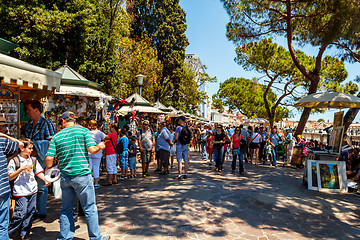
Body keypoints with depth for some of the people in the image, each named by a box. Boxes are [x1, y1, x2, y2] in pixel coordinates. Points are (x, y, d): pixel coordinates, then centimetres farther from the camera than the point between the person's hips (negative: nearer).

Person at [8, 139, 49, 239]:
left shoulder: (33, 160, 9)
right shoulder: (14, 161, -5)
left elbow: (39, 172, 11)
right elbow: (9, 178, -6)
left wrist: (45, 180, -6)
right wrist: (22, 168, -17)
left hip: (33, 191, 5)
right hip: (20, 192, -5)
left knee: (30, 213, 9)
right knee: (20, 214, -6)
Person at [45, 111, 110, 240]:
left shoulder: (57, 136, 5)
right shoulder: (83, 130, -3)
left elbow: (49, 158, 0)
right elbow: (92, 149, -12)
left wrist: (49, 171, 18)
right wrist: (100, 146, 9)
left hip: (65, 177, 4)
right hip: (82, 175, -3)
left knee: (66, 209, 17)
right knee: (89, 208, 7)